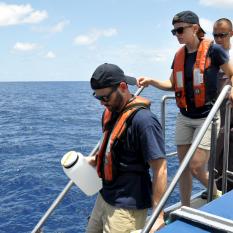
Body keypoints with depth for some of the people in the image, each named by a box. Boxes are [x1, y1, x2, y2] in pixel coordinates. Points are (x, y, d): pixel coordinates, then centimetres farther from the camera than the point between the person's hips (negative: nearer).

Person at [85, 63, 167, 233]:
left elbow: (160, 169, -22)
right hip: (104, 197, 8)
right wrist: (96, 160, 3)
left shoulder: (143, 120, -22)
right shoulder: (111, 112, 4)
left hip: (127, 207, -8)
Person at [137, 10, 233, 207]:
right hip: (184, 117, 5)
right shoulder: (179, 55, 6)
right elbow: (172, 85, 13)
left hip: (207, 117, -5)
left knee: (196, 167, -8)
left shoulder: (213, 50, -9)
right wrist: (152, 82, -3)